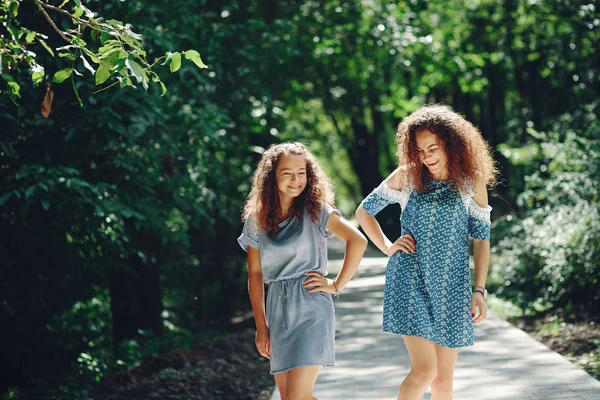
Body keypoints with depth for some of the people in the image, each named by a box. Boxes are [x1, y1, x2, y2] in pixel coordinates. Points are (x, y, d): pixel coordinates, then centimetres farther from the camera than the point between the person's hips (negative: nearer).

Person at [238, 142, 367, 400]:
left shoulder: (315, 211, -3)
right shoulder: (257, 220, 6)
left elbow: (357, 241, -12)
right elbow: (255, 274, 8)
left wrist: (337, 285, -11)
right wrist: (261, 326, 5)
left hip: (311, 306, -4)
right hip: (278, 310, 4)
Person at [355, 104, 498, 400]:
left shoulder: (472, 181, 3)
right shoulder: (406, 176, 1)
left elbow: (481, 238, 6)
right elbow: (364, 211, 12)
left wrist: (479, 290, 1)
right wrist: (387, 248, 0)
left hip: (451, 285, 2)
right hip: (410, 281, -2)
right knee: (424, 370, -15)